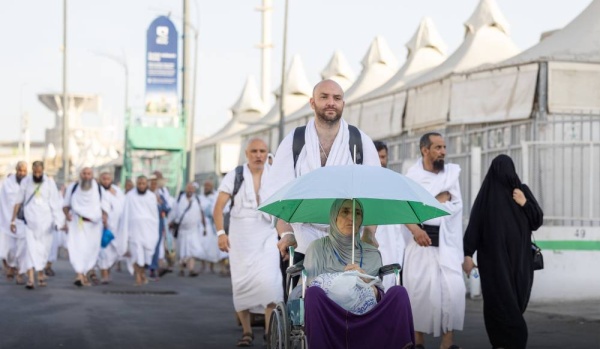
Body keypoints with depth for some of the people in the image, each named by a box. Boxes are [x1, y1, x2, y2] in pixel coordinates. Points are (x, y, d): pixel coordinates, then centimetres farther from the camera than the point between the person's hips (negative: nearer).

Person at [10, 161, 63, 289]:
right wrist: (13, 220, 5)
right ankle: (30, 278, -18)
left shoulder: (49, 182, -1)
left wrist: (58, 221, -12)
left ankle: (40, 274, 25)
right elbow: (18, 202, 6)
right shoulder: (25, 182, 0)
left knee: (43, 249, 5)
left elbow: (55, 203, -3)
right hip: (30, 221, -1)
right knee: (31, 248, -12)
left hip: (45, 222, 1)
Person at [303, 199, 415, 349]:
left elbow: (380, 298, 12)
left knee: (399, 292, -27)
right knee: (313, 292, -36)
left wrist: (365, 280, -7)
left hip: (366, 319, 2)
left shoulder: (372, 254, 20)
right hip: (330, 316, -2)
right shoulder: (318, 247, 14)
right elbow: (311, 286, 4)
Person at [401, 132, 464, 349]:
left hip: (447, 241, 2)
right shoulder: (412, 176, 1)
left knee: (453, 289, -10)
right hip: (421, 241, -2)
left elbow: (455, 203, 0)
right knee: (419, 290, -2)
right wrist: (415, 229, -25)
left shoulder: (452, 171, 11)